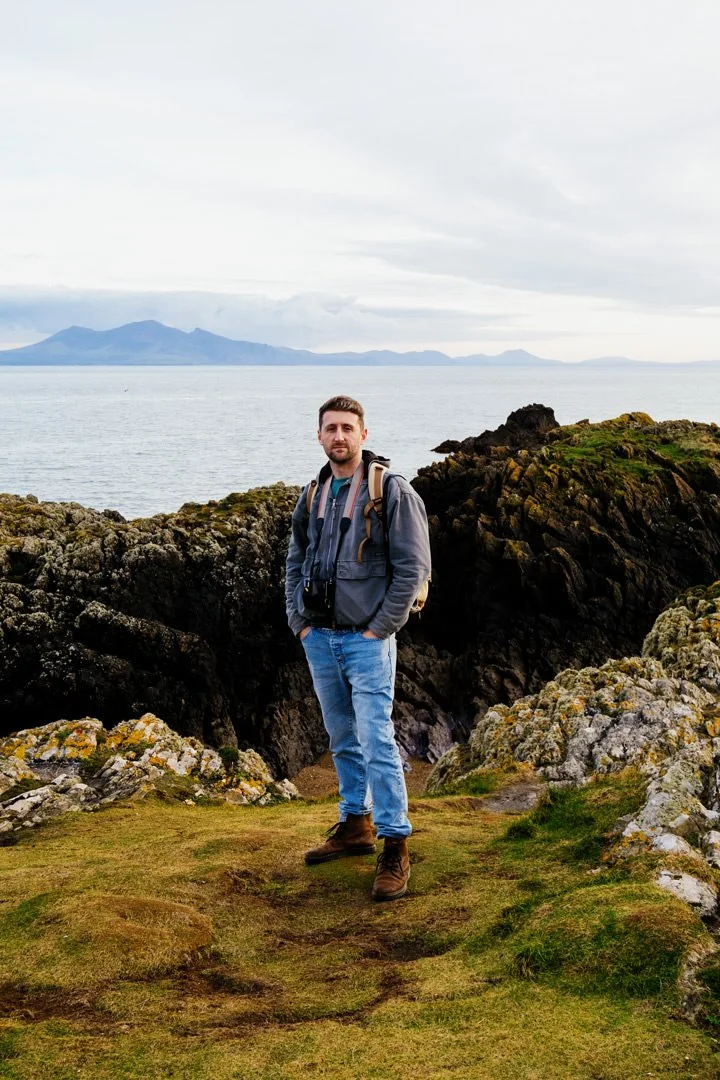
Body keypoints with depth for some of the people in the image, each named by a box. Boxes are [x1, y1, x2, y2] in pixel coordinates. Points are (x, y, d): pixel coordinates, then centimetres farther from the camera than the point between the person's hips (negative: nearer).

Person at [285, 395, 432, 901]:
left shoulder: (392, 491, -9)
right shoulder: (313, 495, 10)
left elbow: (413, 567, -13)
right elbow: (295, 563, 18)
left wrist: (379, 629, -14)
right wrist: (300, 622, 6)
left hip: (366, 639, -6)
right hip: (319, 639, 6)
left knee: (376, 741, -10)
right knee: (343, 740, 16)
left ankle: (396, 849, -4)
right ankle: (355, 826, 29)